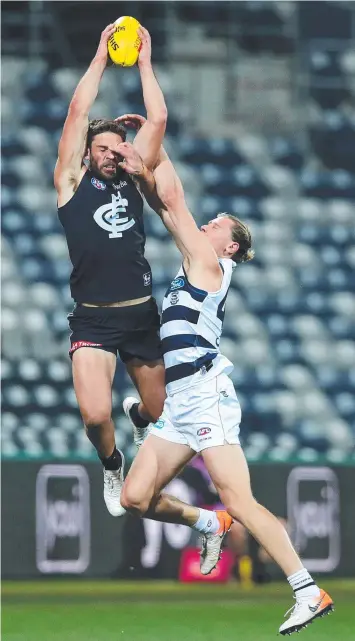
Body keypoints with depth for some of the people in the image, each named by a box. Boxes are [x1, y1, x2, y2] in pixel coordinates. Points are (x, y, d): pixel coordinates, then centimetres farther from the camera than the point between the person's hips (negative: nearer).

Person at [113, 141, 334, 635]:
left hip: (205, 394, -9)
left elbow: (173, 200, -3)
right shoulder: (195, 265, 20)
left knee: (239, 502, -15)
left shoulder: (208, 262, -2)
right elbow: (165, 205, 21)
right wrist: (142, 172, 9)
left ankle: (309, 593, -17)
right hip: (179, 403, 9)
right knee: (135, 499, 4)